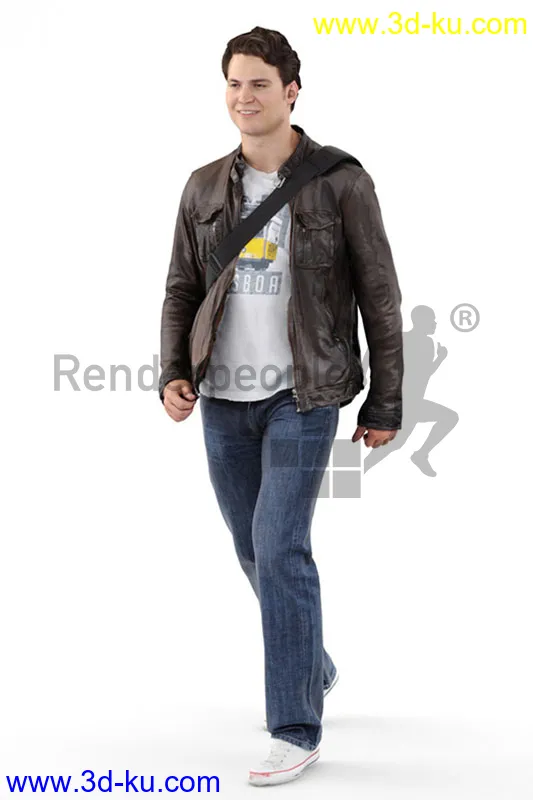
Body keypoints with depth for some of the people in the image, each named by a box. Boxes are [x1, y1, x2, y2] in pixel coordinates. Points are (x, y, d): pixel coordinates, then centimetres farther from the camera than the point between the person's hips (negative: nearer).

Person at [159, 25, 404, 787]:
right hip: (223, 398, 5)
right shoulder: (205, 187, 7)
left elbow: (379, 296, -3)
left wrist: (385, 403, -3)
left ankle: (295, 730, -2)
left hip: (303, 396, -5)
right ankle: (314, 666, 40)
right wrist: (173, 375, -5)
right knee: (256, 550, 15)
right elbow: (181, 290, 10)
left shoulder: (341, 183, -5)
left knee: (279, 549, -13)